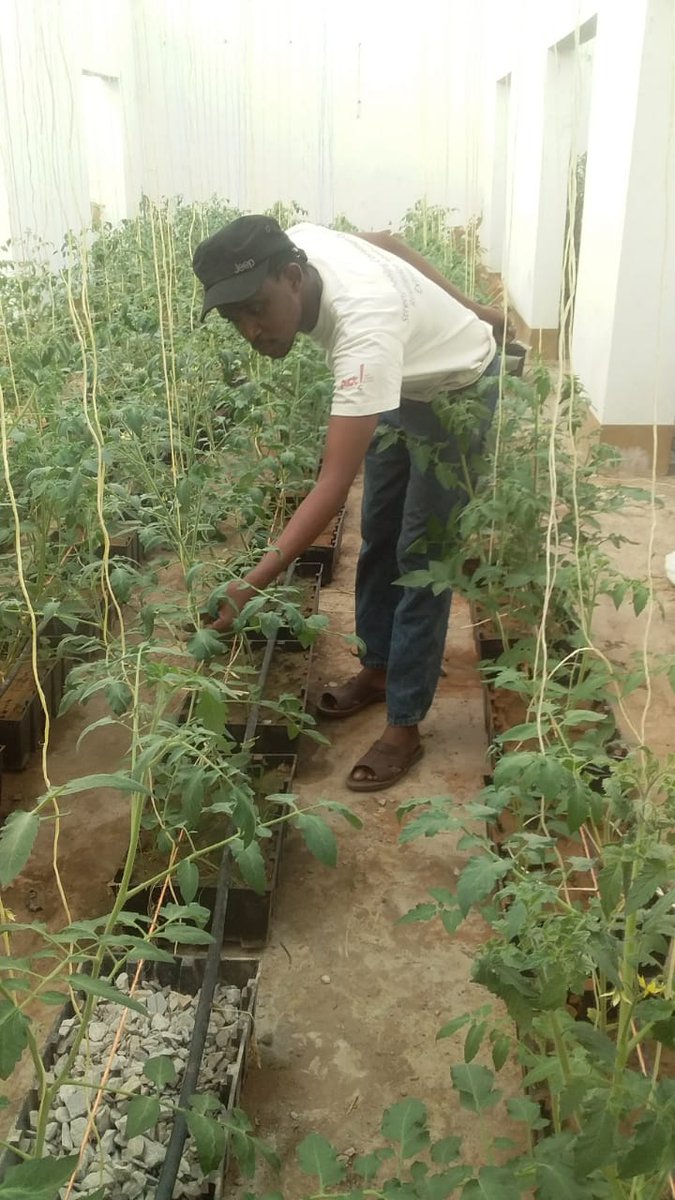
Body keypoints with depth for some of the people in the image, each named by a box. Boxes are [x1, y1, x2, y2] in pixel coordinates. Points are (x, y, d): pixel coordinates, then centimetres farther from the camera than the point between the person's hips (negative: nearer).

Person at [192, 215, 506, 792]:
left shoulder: (364, 328, -45)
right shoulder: (294, 244, -20)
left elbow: (335, 484, -49)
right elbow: (386, 242, 2)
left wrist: (251, 585, -56)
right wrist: (467, 312, 11)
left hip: (457, 391, -8)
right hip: (403, 383, 8)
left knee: (420, 555, -8)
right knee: (378, 534, 14)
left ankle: (404, 727, 2)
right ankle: (377, 669, 31)